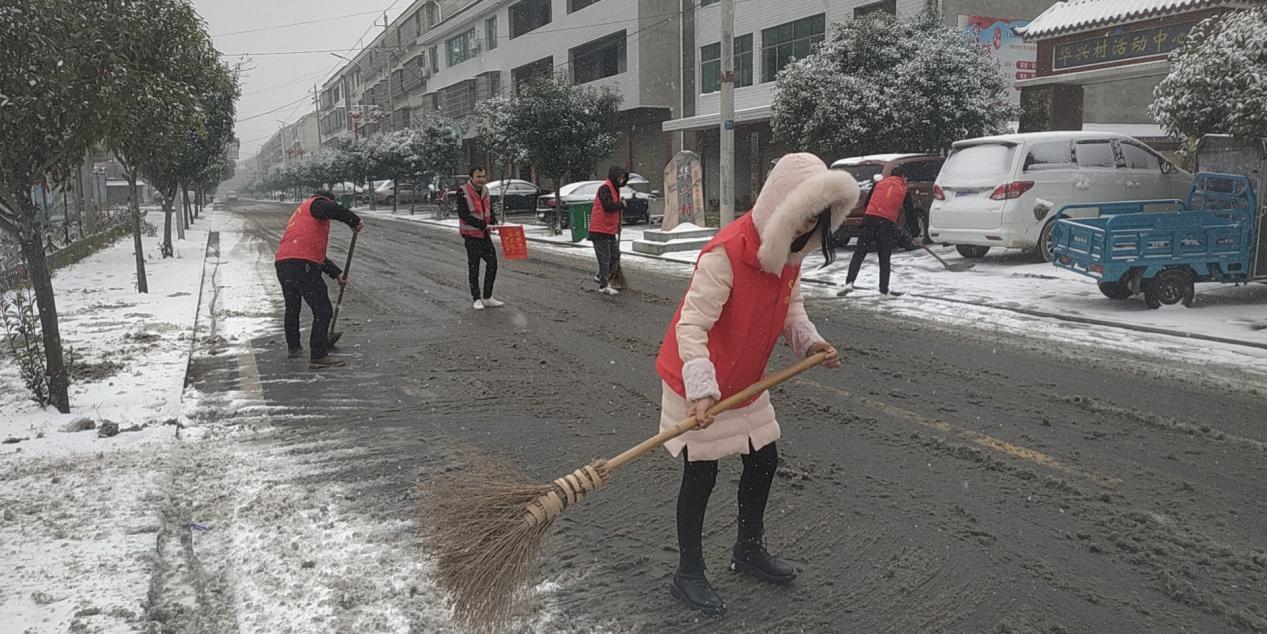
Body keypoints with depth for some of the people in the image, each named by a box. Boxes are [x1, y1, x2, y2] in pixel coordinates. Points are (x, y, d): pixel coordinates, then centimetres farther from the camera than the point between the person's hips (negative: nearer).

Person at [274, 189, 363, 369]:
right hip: (302, 265, -10)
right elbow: (332, 209, -21)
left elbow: (317, 253, 35)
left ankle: (294, 348, 43)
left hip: (282, 264, 10)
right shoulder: (316, 203, 7)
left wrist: (337, 273, 35)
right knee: (323, 311, -5)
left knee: (292, 309, 26)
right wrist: (354, 221, -9)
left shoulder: (299, 213, 34)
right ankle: (318, 356, -7)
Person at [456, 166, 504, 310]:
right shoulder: (463, 192, -13)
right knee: (473, 267, 2)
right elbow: (463, 214, -20)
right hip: (471, 235, -7)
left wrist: (494, 222, -3)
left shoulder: (485, 191, 11)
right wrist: (483, 225, -23)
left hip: (485, 234, 7)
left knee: (492, 264, 6)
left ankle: (487, 298, 17)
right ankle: (476, 299, 12)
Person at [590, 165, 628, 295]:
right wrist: (621, 204, -13)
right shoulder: (605, 188, -16)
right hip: (600, 230, -10)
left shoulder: (614, 188, 16)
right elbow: (608, 206, -29)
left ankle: (601, 277, 29)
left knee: (615, 255, 14)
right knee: (605, 258, -5)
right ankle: (604, 286, 1)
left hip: (610, 230, 10)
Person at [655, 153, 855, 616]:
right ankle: (689, 574, 21)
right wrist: (701, 389, -41)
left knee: (763, 460, 16)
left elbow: (790, 306, 10)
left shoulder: (788, 249, -3)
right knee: (701, 475, 2)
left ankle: (749, 550, 39)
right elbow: (691, 325, -33)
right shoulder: (726, 252, -30)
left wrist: (808, 341, -9)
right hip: (699, 388, -8)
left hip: (746, 381, 8)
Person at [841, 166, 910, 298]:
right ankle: (884, 291, 10)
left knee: (859, 254, 3)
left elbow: (867, 203, 21)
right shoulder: (903, 189, 14)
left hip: (870, 218, 1)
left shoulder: (879, 183, 17)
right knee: (884, 259, 8)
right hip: (888, 223, -1)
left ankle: (849, 282, -12)